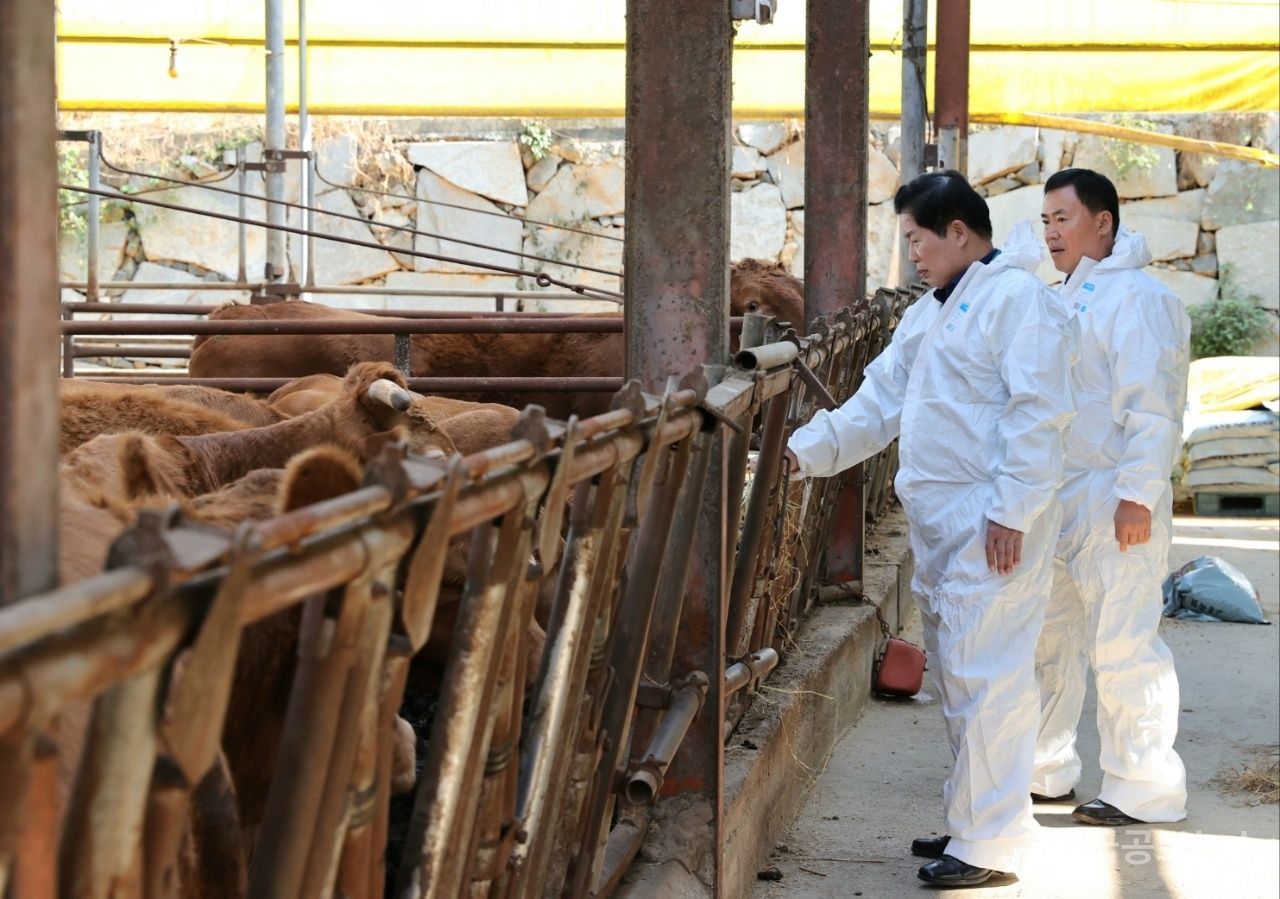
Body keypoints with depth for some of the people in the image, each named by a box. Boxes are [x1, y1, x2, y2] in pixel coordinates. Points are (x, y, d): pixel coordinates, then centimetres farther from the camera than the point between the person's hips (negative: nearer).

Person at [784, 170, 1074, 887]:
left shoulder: (1016, 297, -10)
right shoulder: (929, 314, 20)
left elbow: (1038, 413, -17)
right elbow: (878, 404, 20)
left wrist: (1011, 512, -21)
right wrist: (804, 451, 9)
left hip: (993, 524, -10)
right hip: (939, 522, 10)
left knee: (985, 674, -10)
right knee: (956, 668, 14)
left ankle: (989, 845, -7)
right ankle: (974, 821, 24)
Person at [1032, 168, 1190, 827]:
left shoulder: (1134, 297, -11)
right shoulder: (1064, 299, 19)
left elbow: (1151, 406, -18)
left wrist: (1138, 496, -23)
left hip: (1114, 502, -10)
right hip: (1057, 499, 10)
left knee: (1122, 644, -7)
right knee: (1046, 637, 14)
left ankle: (1145, 791, -1)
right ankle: (1043, 770, 25)